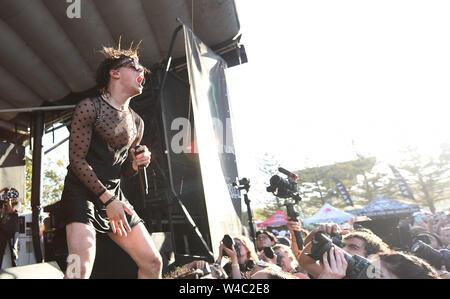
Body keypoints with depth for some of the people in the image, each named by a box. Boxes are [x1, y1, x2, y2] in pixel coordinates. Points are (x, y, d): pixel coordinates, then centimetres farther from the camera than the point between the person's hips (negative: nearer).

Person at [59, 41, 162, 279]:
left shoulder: (137, 122, 12)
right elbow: (77, 160, -12)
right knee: (81, 268, -24)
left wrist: (137, 164, -5)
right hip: (81, 192, -6)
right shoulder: (89, 107, -7)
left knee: (153, 262, 0)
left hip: (114, 194, 6)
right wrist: (107, 199, -17)